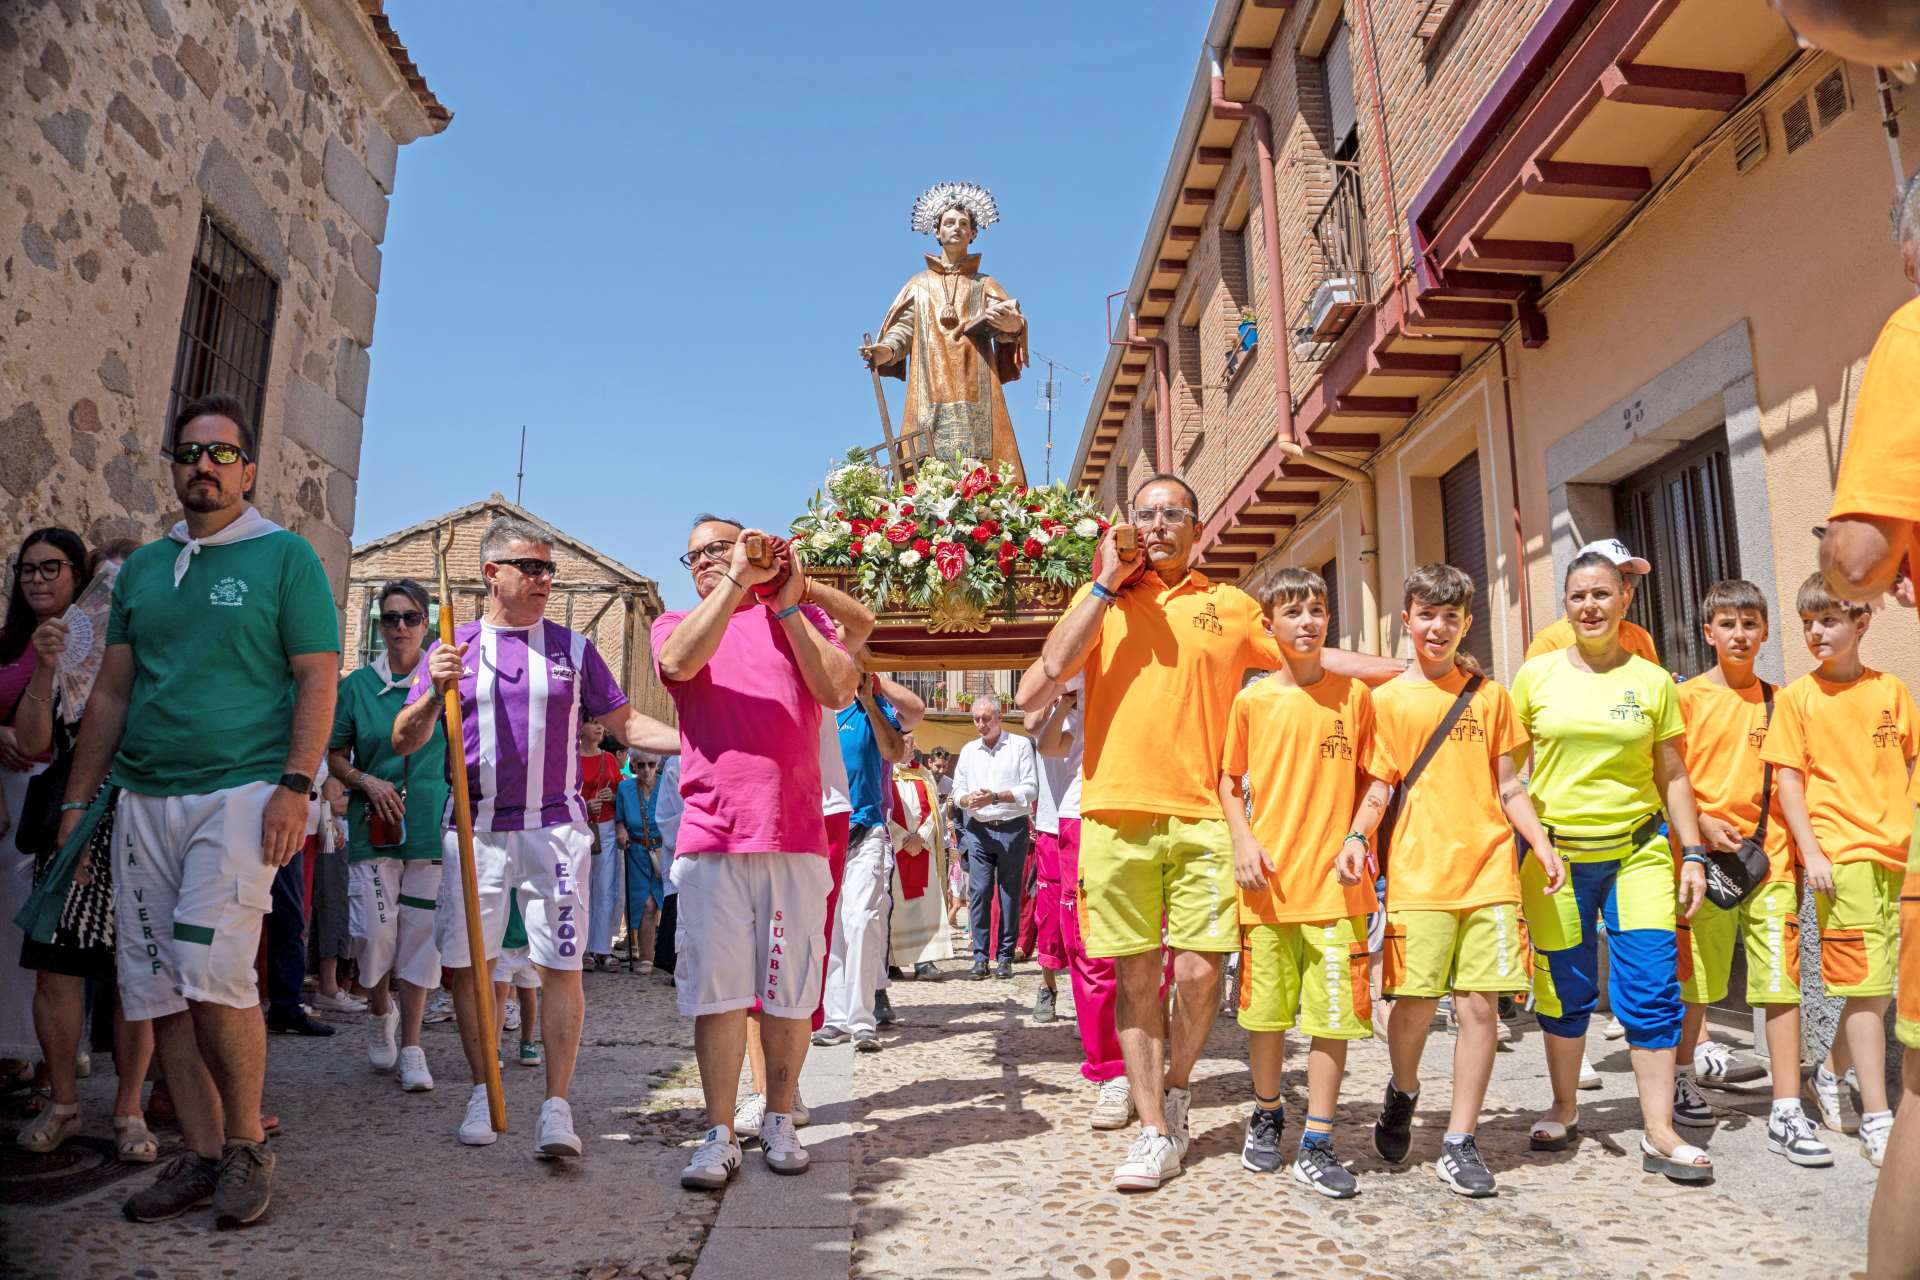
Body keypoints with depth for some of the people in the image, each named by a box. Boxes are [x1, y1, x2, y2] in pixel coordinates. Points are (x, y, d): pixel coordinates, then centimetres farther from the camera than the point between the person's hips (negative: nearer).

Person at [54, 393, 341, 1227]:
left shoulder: (286, 556, 1)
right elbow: (111, 692, 18)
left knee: (213, 975, -13)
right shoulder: (142, 567, 17)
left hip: (240, 792, -6)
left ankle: (247, 1146, 6)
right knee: (156, 988, 5)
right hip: (143, 798, 6)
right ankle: (200, 1155, 17)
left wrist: (296, 786, -15)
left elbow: (318, 680, -5)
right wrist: (78, 799, 13)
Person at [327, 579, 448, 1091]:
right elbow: (335, 755, 9)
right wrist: (366, 781, -7)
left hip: (431, 828, 0)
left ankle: (411, 1048, 15)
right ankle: (381, 1012, 27)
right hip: (373, 830, 0)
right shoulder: (357, 684, 4)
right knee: (374, 933, -5)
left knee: (419, 937, 3)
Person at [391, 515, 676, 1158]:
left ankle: (557, 1106, 2)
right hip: (474, 829, 1)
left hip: (554, 827, -1)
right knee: (469, 963, 6)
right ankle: (484, 1090, 23)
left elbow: (625, 723, 8)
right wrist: (435, 693, -16)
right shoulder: (452, 647, 7)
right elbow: (405, 742, 4)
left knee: (561, 965, -4)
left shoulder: (573, 647, 9)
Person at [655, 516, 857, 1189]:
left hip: (796, 834, 0)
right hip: (710, 834, 0)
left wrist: (786, 607, -5)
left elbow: (839, 689, -5)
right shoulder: (677, 625, 14)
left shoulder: (803, 619, 14)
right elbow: (680, 662, -12)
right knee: (715, 988, 1)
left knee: (790, 989, 6)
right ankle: (720, 1134, 13)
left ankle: (779, 1119, 23)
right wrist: (737, 581, -13)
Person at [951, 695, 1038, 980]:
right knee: (979, 891, -4)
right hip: (978, 829, 3)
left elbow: (1031, 788, -7)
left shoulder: (1020, 745, 0)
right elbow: (958, 789, 14)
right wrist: (968, 799, -10)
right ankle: (980, 956, 3)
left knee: (1010, 893, 1)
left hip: (1012, 829, -3)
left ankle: (1005, 957, 8)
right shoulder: (968, 751, 14)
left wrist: (996, 797, -18)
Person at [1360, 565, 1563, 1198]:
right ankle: (1402, 1089, 28)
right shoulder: (1388, 699, 5)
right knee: (1416, 1000, -4)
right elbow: (1377, 788, 1)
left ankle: (1459, 1144, 13)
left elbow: (1507, 786, 15)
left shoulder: (1489, 695, 13)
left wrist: (1542, 845, 3)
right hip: (1417, 874, -2)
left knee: (1480, 1004, 0)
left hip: (1488, 871, 2)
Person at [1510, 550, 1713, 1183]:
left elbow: (1672, 774, 9)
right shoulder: (1538, 674, 2)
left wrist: (1693, 853, 4)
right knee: (1565, 988, 8)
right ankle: (1564, 1111, 25)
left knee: (1652, 985, -4)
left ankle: (1659, 1134, 6)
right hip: (1555, 851, 0)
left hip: (1638, 851, 1)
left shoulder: (1652, 680, 5)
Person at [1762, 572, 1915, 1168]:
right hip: (1840, 855, -4)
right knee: (1867, 984, -4)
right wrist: (1811, 851, -9)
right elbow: (1789, 778, -2)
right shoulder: (1797, 696, 0)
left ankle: (1831, 1074, 31)